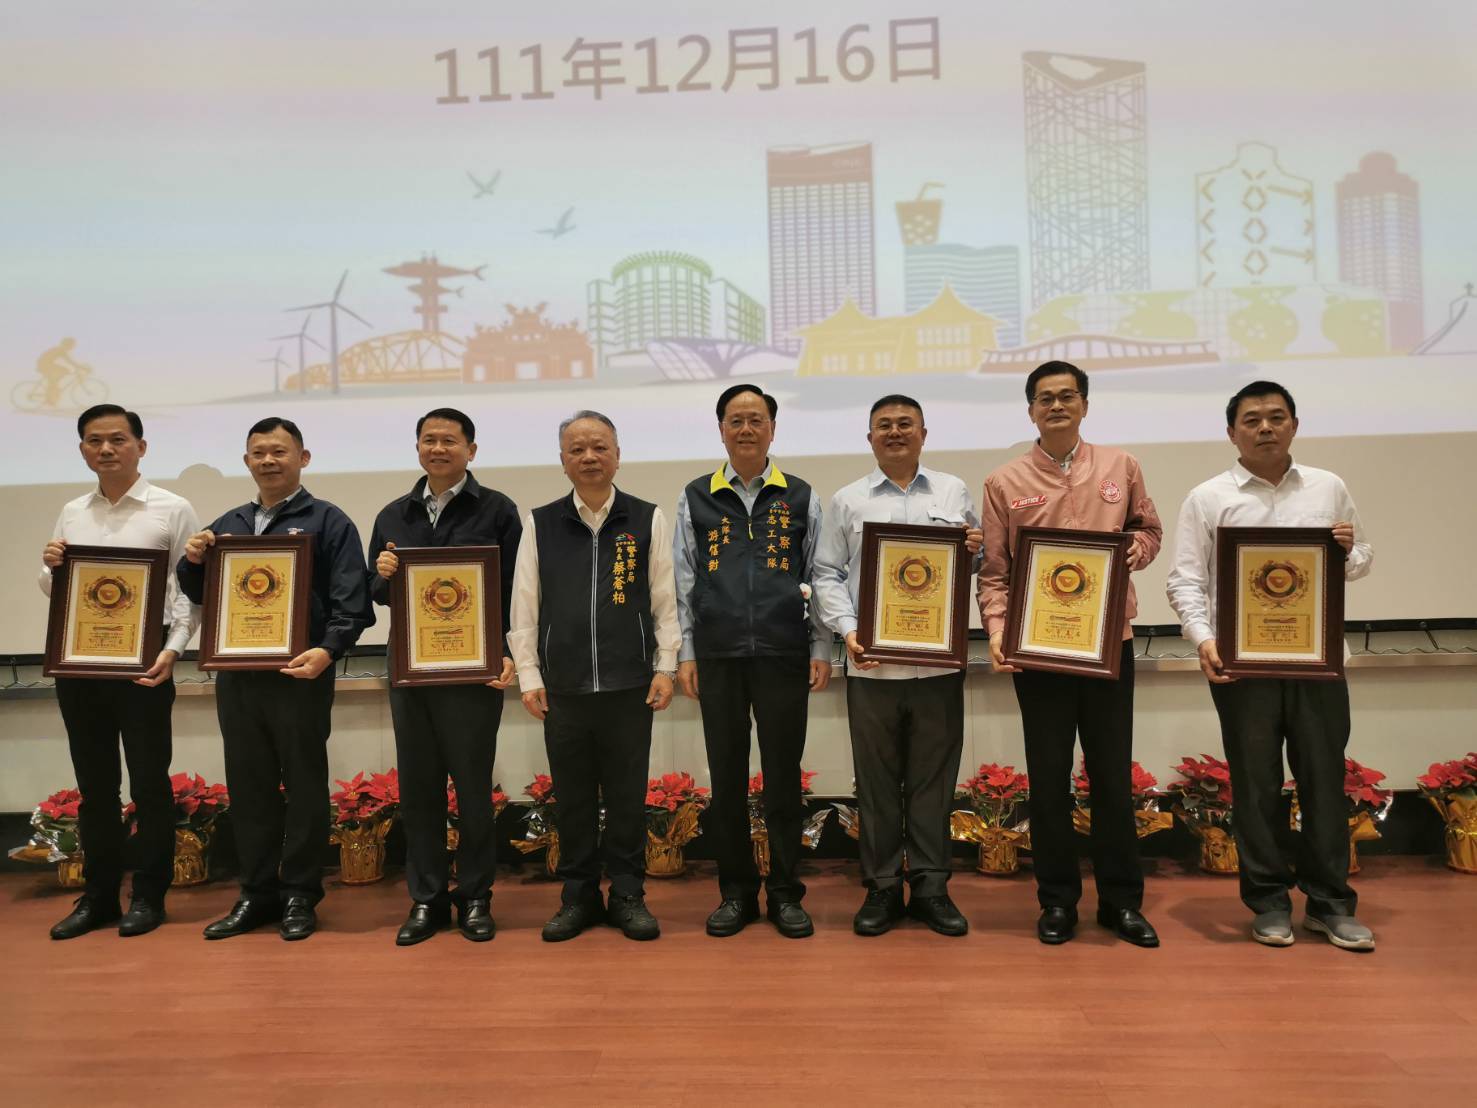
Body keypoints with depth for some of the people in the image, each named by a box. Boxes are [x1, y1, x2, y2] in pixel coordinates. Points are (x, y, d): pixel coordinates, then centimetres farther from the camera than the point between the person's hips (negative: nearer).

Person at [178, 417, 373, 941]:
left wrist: (328, 650, -25)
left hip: (299, 675, -5)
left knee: (304, 786, 4)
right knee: (248, 786, 12)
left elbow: (351, 601, -10)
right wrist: (192, 562, 0)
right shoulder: (228, 524, 15)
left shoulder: (328, 521, -2)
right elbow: (199, 594, 20)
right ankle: (257, 893, 24)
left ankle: (300, 896, 15)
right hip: (236, 675, 6)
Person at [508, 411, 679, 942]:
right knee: (572, 797, 10)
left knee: (627, 796, 7)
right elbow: (524, 604, 6)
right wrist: (528, 675, 3)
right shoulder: (539, 524, 5)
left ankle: (628, 895, 22)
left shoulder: (648, 519, 3)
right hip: (562, 685, 1)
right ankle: (578, 896, 25)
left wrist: (665, 667, 0)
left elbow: (665, 598, 4)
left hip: (630, 685, -1)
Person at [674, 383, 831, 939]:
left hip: (783, 655, -1)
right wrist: (685, 654, 3)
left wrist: (821, 651, 1)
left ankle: (785, 892, 20)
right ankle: (736, 891, 22)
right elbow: (683, 582, 8)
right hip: (718, 657, 1)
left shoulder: (800, 498, 7)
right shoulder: (696, 498, 8)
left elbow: (819, 579, 7)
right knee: (727, 777, 8)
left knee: (783, 777, 6)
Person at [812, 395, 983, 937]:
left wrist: (976, 551, -8)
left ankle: (930, 886, 21)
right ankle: (881, 887, 20)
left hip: (939, 663, 1)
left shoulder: (954, 492, 11)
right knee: (877, 780, 7)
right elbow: (828, 575, 5)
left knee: (934, 777, 8)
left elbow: (976, 562, 16)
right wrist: (848, 631, -9)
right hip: (872, 663, -1)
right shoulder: (847, 501, 7)